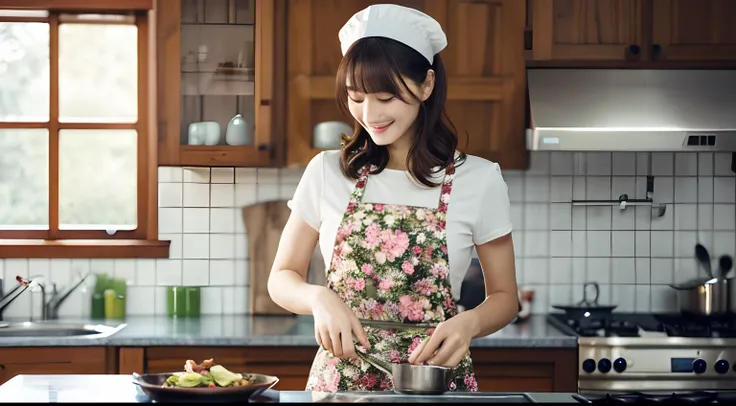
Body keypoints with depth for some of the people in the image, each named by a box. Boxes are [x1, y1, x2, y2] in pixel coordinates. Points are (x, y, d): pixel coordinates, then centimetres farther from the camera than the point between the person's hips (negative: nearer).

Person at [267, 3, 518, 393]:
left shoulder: (478, 179, -2)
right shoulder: (327, 172, 2)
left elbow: (504, 298, 6)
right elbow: (282, 278, 9)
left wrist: (468, 322, -15)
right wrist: (319, 298, -13)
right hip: (338, 379, 1)